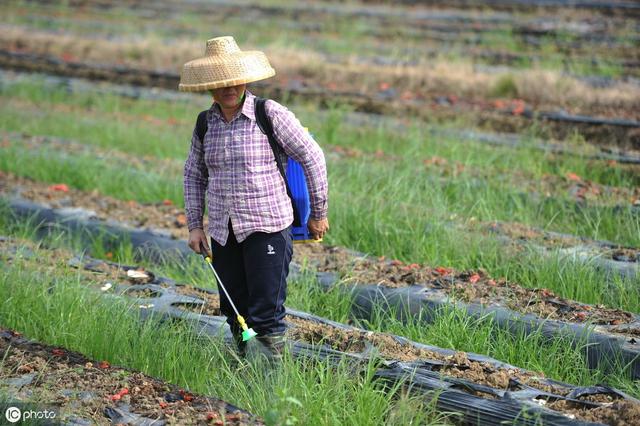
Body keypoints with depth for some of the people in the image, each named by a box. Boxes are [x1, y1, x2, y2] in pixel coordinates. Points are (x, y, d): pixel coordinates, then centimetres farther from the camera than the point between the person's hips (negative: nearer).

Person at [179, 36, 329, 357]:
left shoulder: (271, 115, -8)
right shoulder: (205, 124, 7)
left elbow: (312, 157, -2)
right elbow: (193, 175, 20)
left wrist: (319, 214, 1)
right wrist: (194, 225, 12)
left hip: (267, 227, -5)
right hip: (223, 233, 5)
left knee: (266, 315, -7)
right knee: (235, 313, 10)